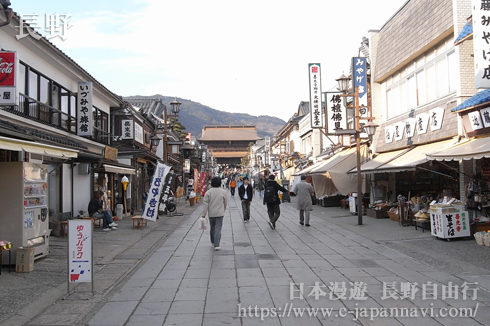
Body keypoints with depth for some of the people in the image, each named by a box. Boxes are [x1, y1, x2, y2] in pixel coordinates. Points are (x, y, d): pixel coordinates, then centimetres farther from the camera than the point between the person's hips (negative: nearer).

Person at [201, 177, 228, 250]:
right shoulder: (223, 192, -3)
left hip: (211, 214, 2)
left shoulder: (208, 192, -3)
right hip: (220, 214, -2)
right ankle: (216, 245, -11)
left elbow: (205, 204, -6)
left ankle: (213, 242, 35)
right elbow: (226, 203, 7)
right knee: (218, 229, -3)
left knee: (212, 228, 18)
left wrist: (203, 214, -4)